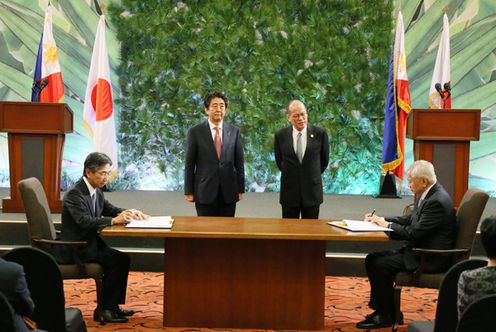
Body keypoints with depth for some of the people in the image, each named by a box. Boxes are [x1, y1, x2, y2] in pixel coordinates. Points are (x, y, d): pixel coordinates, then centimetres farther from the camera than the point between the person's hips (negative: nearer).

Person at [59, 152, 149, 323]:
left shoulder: (96, 191, 8)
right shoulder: (74, 193, -19)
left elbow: (110, 210, 17)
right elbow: (85, 222, -30)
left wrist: (129, 212, -4)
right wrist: (114, 220, -38)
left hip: (90, 243, 9)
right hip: (74, 250, -9)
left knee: (121, 259, -4)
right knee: (118, 259, -18)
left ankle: (112, 306, 4)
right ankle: (104, 310, -8)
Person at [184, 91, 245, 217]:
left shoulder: (234, 132, 5)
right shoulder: (195, 132, -1)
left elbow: (239, 162, 8)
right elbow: (189, 164, 0)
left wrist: (241, 189, 6)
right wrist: (188, 191, -3)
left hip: (228, 192, 2)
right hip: (205, 191, -2)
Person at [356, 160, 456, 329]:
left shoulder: (437, 201, -22)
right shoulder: (425, 195, 9)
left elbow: (415, 232, -24)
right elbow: (410, 220, 18)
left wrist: (388, 225, -10)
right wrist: (382, 219, 5)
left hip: (431, 258, -10)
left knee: (380, 265, -18)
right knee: (372, 259, 4)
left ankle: (386, 316, -2)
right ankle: (381, 309, 10)